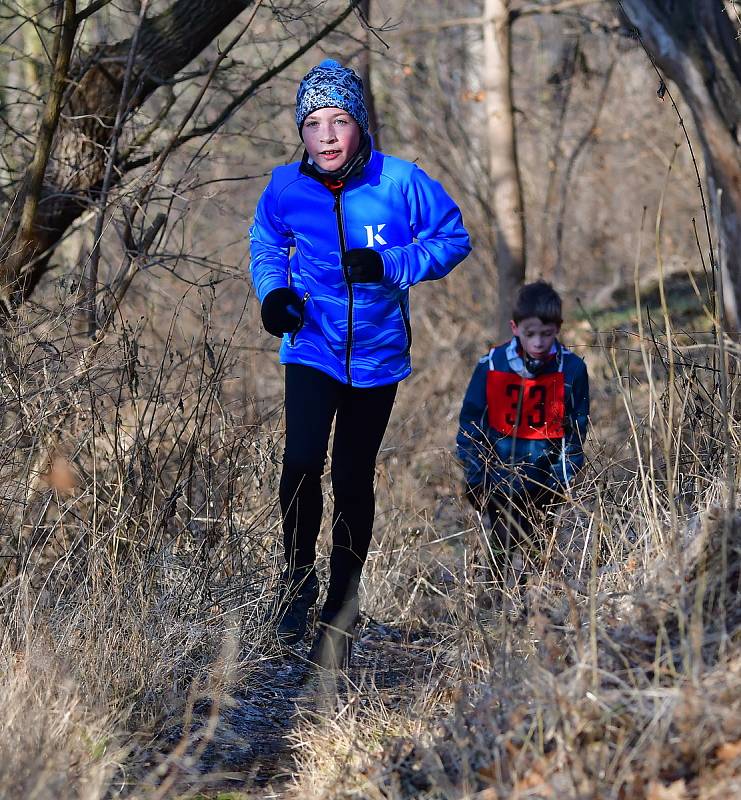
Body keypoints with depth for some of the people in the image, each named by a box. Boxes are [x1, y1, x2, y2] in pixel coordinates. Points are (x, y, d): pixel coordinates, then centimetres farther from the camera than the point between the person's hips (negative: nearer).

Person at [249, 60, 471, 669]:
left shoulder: (400, 182, -14)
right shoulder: (285, 188, -7)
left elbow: (454, 239, -4)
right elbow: (265, 246, 13)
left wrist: (390, 265, -20)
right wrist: (272, 292, -7)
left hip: (377, 352, 0)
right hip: (312, 346, 0)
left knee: (354, 481, 9)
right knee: (303, 463, -21)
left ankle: (341, 607, 27)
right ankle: (298, 578, 3)